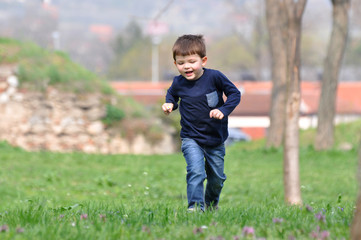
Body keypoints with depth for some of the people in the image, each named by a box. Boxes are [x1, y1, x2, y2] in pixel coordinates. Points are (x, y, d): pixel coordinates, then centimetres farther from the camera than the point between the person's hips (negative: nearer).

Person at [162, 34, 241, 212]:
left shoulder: (214, 77, -16)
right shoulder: (178, 83, -7)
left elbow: (234, 93, -6)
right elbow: (171, 94, 18)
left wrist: (223, 110, -20)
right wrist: (169, 104, -3)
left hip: (215, 139, 0)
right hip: (191, 139, 0)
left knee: (217, 177, 14)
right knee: (196, 172, -23)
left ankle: (211, 203, 42)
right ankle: (196, 206, -20)